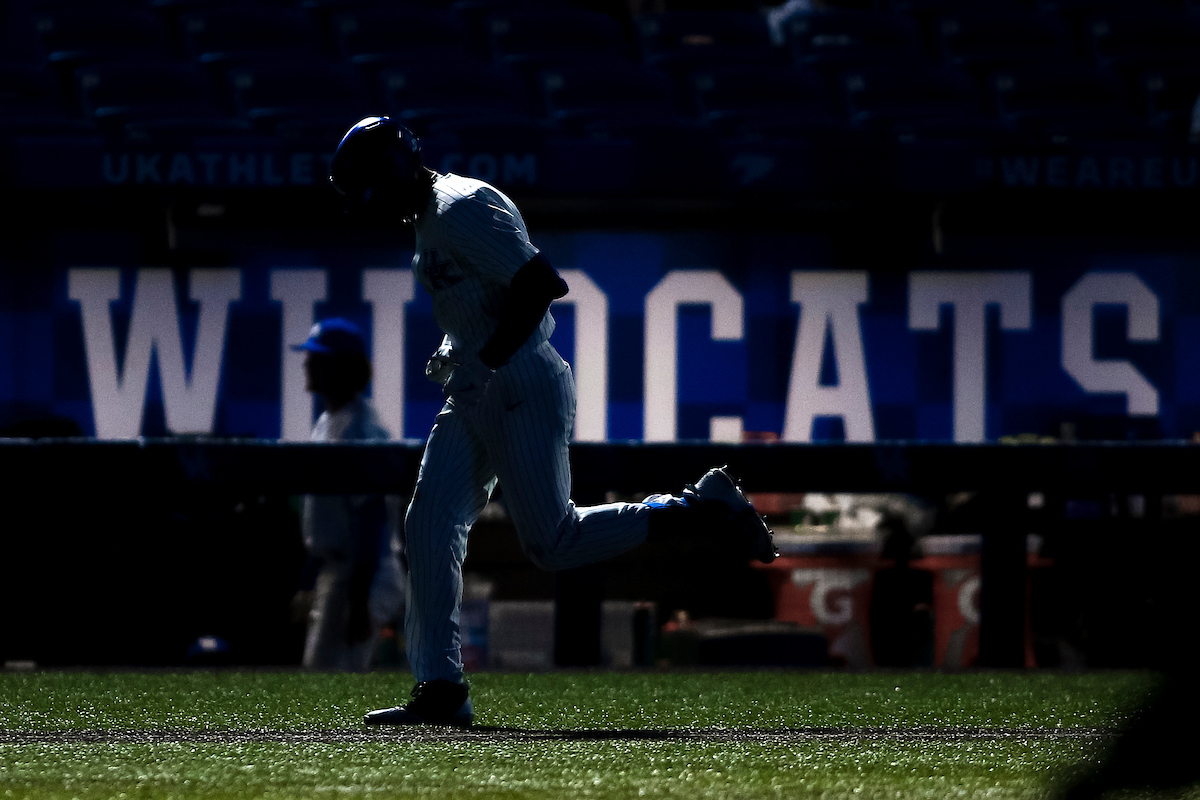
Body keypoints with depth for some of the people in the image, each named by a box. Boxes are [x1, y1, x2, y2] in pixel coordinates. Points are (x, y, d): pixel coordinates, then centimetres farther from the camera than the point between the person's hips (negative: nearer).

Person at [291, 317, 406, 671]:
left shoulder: (362, 430, -17)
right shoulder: (326, 422, 14)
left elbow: (372, 522, -21)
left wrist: (360, 602, -24)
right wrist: (309, 583, 23)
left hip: (360, 574, -10)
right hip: (331, 570, 10)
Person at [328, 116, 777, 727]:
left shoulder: (463, 210, -15)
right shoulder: (430, 220, 16)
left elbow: (538, 283, -23)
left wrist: (486, 359, -19)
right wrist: (453, 355, 10)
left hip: (521, 384, -10)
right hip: (472, 395, 10)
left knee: (552, 545, -9)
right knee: (429, 528, -1)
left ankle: (705, 509, 3)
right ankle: (439, 689, -2)